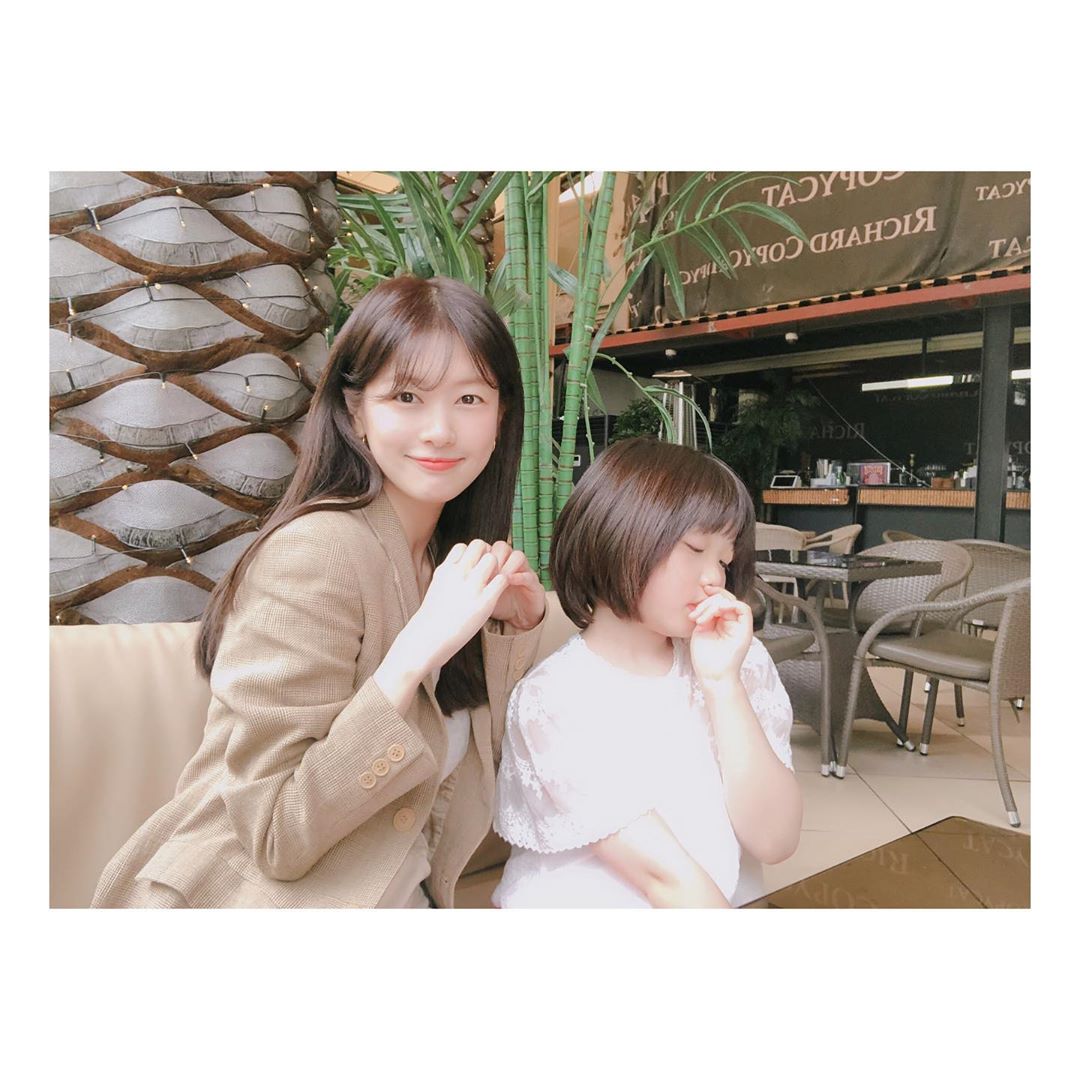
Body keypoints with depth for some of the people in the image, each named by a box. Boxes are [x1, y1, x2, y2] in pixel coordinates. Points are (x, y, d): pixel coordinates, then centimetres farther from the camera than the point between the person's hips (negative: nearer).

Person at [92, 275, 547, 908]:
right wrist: (417, 649, -29)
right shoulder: (315, 554, -21)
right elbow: (276, 838, -20)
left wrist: (518, 626, -6)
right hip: (260, 898, -4)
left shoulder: (454, 559, -1)